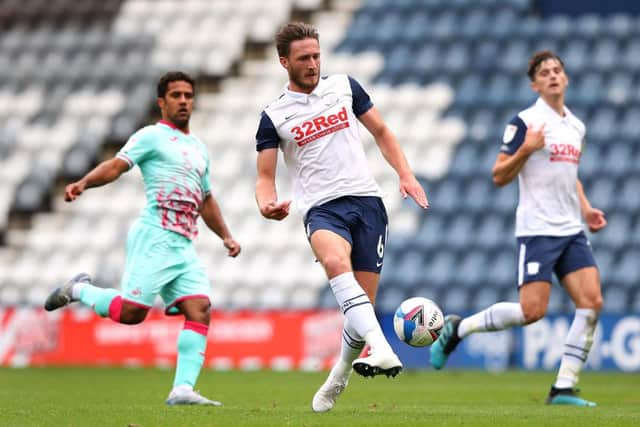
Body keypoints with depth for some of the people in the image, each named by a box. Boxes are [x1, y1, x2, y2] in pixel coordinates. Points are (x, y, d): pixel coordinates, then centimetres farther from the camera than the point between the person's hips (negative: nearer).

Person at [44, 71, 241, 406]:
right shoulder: (152, 136, 1)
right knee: (130, 312, -13)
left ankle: (183, 389, -14)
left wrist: (226, 237, 27)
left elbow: (206, 200, 34)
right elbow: (117, 165, -13)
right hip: (154, 237, -7)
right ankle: (79, 290, 15)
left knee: (199, 310, -11)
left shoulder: (199, 148, 24)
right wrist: (84, 183, -30)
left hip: (184, 245, 7)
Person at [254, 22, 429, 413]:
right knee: (335, 260, -37)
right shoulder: (274, 116, 6)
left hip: (366, 200, 2)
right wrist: (267, 204, -17)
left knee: (363, 305, -2)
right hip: (321, 208, -2)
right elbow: (266, 178, 6)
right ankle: (383, 351, -51)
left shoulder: (344, 87, 11)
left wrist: (406, 174, 5)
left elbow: (381, 132, 19)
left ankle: (339, 378, 25)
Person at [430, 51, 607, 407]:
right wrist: (525, 149, -22)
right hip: (537, 229, -7)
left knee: (592, 302, -8)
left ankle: (564, 388, -4)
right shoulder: (526, 121, -7)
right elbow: (499, 177, -6)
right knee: (532, 310, -14)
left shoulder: (577, 127, 15)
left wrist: (586, 209, 15)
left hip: (572, 231, 7)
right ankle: (458, 328, 8)